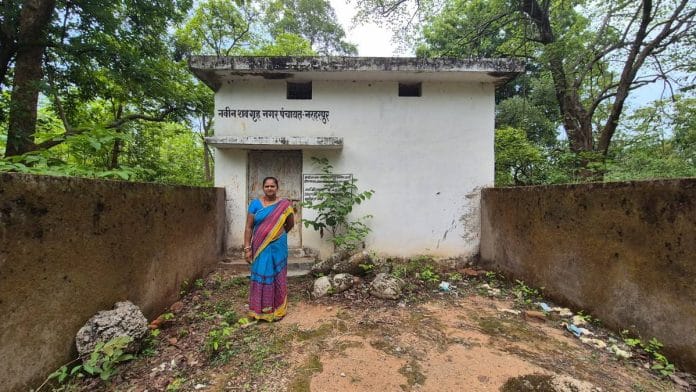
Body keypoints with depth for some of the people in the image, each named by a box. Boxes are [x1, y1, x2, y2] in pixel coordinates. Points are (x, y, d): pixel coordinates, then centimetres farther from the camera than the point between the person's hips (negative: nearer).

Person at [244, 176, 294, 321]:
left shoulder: (284, 204, -3)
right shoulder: (255, 204, -2)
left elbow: (290, 224, 10)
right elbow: (248, 227, -3)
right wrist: (247, 248, -8)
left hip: (278, 247, 0)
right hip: (260, 247, 0)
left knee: (277, 276, 10)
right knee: (261, 276, 7)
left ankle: (277, 309, 25)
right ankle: (260, 310, 24)